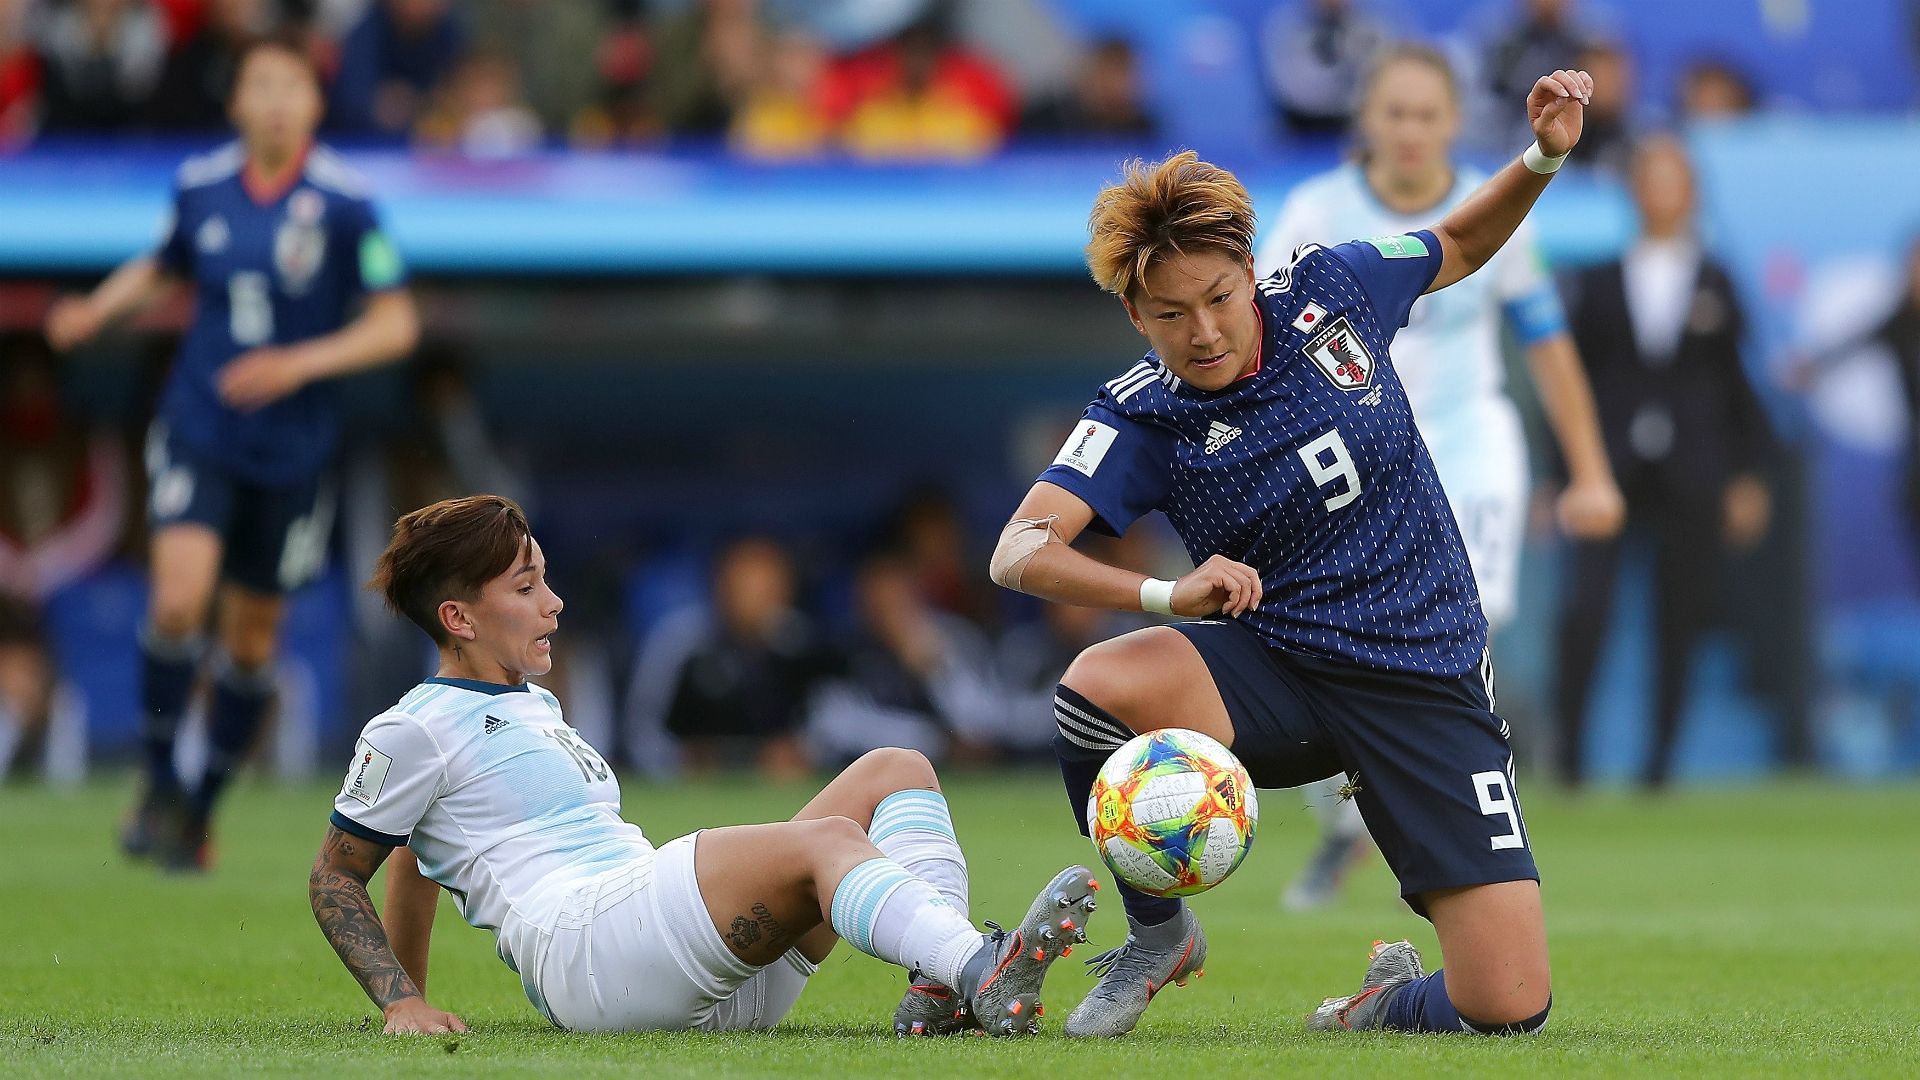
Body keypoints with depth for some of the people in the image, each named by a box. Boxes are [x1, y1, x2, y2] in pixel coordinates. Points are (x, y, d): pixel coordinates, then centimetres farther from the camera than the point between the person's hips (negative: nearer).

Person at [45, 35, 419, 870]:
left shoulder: (344, 204, -10)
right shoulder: (200, 185, -1)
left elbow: (395, 324, -8)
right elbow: (165, 262, 20)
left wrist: (299, 364, -20)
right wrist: (98, 308, 3)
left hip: (291, 448, -1)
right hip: (198, 432, 1)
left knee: (252, 637, 9)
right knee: (177, 601, -19)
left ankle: (202, 810, 26)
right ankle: (160, 785, -2)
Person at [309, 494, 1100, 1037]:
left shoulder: (533, 708, 32)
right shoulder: (412, 732, 6)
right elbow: (335, 875, 9)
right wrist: (400, 1003, -2)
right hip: (584, 946, -9)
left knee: (897, 771, -2)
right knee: (825, 839, -30)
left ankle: (939, 988, -30)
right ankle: (985, 977, -58)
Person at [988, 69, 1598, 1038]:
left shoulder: (1329, 289, -4)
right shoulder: (1142, 421, -11)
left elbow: (1458, 246, 17)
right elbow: (1019, 551, -26)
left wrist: (1543, 158, -1)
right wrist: (1167, 595, -42)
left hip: (1429, 685, 1)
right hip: (1277, 675, -1)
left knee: (1508, 1005, -16)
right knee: (1098, 684, -34)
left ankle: (1392, 1001, 23)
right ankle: (1161, 935, -5)